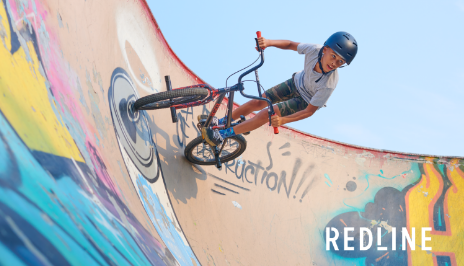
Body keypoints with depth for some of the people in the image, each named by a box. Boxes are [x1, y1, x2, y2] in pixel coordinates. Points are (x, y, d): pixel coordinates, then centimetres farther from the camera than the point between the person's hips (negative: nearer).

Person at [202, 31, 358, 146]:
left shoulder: (329, 83, -40)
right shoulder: (314, 50, -31)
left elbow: (310, 111, -29)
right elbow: (290, 45, -9)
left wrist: (283, 120, -38)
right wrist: (269, 42, -25)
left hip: (304, 101, -4)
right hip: (296, 83, 4)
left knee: (267, 113, -16)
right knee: (257, 102, 2)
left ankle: (223, 134, -7)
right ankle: (221, 122, 22)